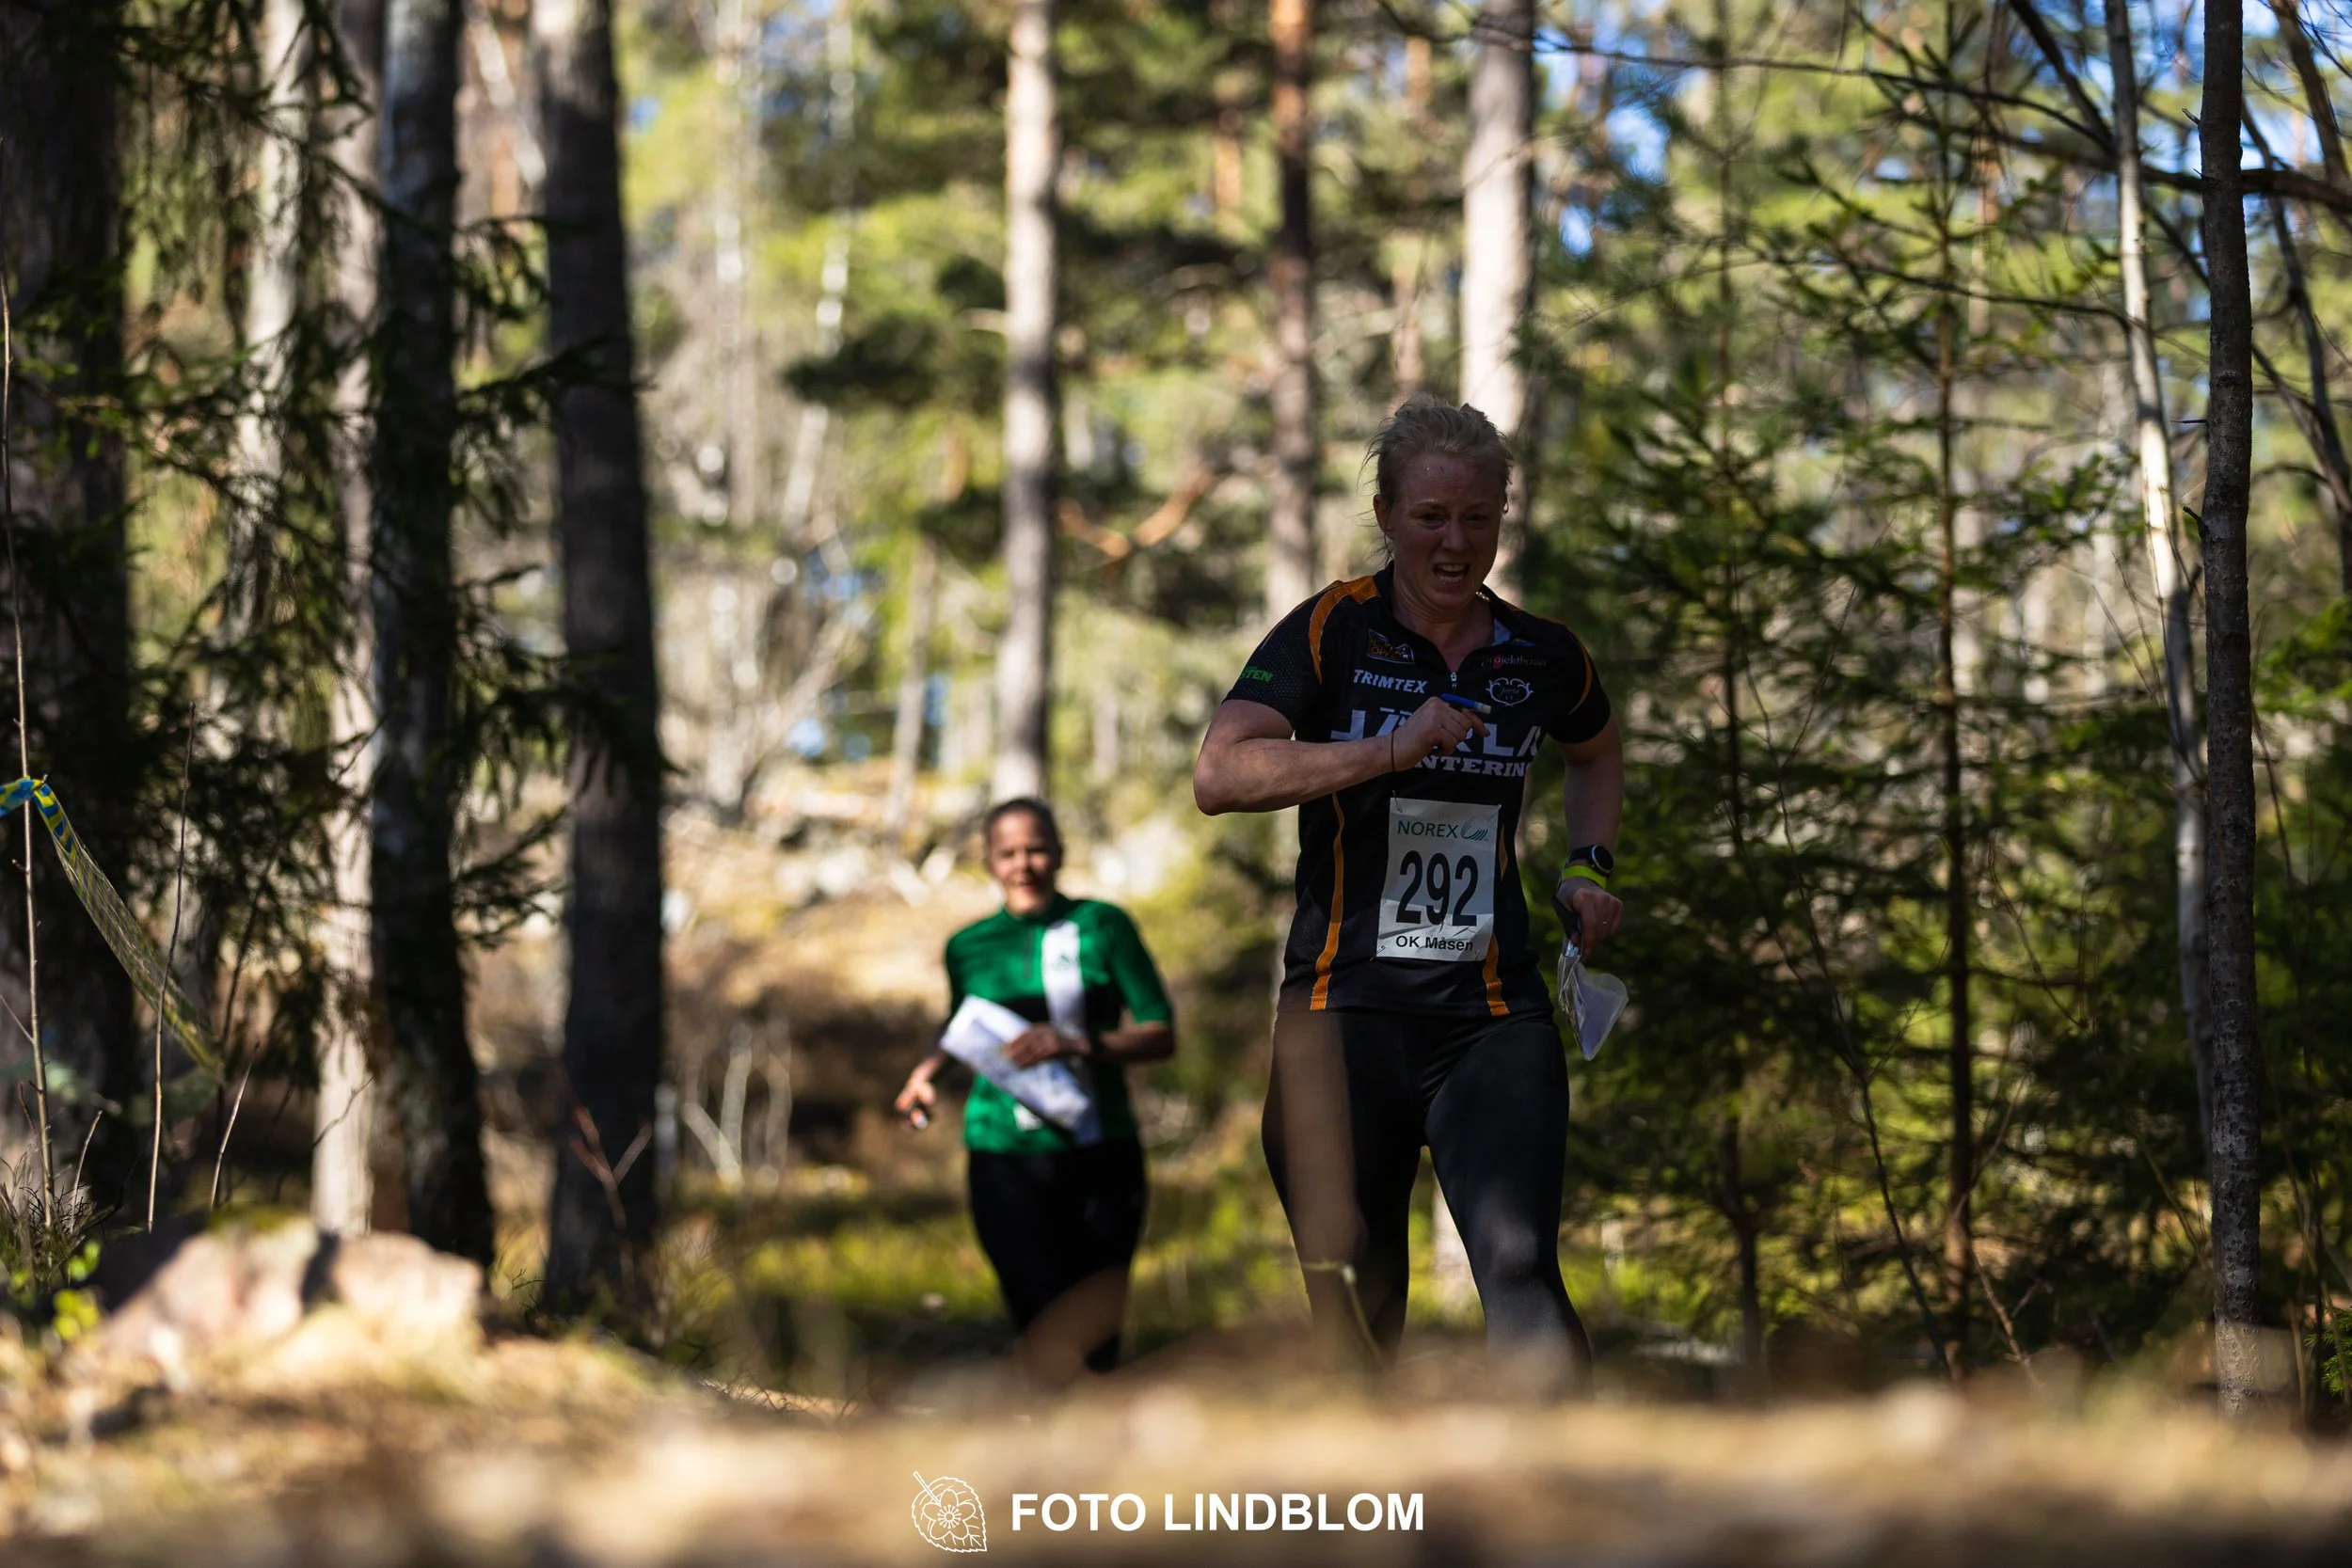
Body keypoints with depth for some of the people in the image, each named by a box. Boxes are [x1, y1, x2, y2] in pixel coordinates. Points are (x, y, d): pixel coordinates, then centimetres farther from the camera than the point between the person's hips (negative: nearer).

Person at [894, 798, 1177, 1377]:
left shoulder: (1103, 926, 2)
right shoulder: (969, 947, 9)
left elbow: (1161, 1035, -1)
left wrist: (1077, 1044, -15)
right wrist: (929, 1069, 7)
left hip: (1100, 1152, 0)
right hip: (1008, 1158, 0)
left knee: (1100, 1331, 6)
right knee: (1047, 1333, -12)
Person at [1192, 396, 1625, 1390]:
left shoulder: (1543, 656, 8)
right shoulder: (1331, 631, -2)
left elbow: (1598, 752, 32)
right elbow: (1219, 775, -17)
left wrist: (1589, 867, 16)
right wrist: (1390, 749, -21)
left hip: (1495, 1015, 1)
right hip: (1345, 1009, -1)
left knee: (1521, 1277, -20)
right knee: (1355, 1316, 4)